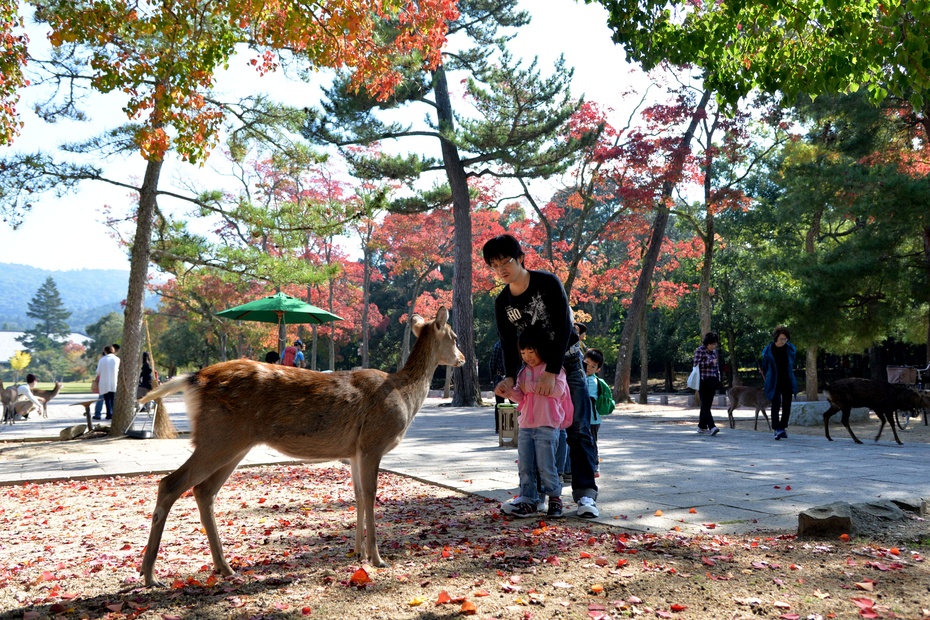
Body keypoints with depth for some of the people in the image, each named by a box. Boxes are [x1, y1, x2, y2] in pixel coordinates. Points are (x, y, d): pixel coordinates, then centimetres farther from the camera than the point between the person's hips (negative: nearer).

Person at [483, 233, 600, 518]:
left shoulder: (547, 283, -17)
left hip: (566, 362, -5)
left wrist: (552, 372, -29)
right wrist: (509, 377, -20)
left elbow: (563, 328, -23)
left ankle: (585, 494, -10)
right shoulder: (502, 303, -1)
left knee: (578, 429, -9)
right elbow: (509, 345, -1)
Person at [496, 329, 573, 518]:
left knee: (545, 465, -5)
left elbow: (557, 389, -19)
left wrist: (530, 386, -14)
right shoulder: (524, 371, 17)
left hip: (547, 426, -7)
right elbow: (520, 396, 13)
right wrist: (509, 391, -9)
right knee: (525, 466, 5)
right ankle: (528, 501, 11)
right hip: (526, 425, 7)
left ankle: (555, 498, 13)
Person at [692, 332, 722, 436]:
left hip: (712, 381, 6)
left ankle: (702, 427, 16)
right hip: (703, 381, -6)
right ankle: (712, 427, -18)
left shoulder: (714, 351, 14)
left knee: (707, 405, 9)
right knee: (705, 405, -10)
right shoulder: (700, 350, -5)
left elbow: (717, 366, 20)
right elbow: (696, 364, -11)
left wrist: (718, 381, 18)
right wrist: (710, 362, -17)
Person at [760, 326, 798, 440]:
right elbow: (764, 367, 6)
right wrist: (768, 378, 13)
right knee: (776, 405, -13)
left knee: (786, 405, 6)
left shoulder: (791, 349, 1)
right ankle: (777, 430, -16)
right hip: (774, 383, -3)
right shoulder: (768, 351, -7)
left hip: (787, 382, 3)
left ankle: (783, 428, 20)